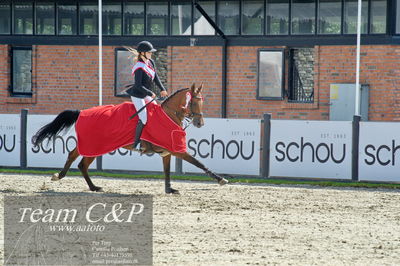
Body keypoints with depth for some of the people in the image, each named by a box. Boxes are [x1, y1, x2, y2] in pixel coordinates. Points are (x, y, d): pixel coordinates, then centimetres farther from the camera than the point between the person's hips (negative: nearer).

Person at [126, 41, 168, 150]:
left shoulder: (151, 62, 2)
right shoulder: (139, 68, -24)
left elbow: (155, 77, 12)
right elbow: (138, 85, -26)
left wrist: (162, 89, 5)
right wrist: (151, 93, -21)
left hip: (145, 95, 10)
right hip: (137, 95, -10)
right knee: (143, 118, -15)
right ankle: (135, 144, -8)